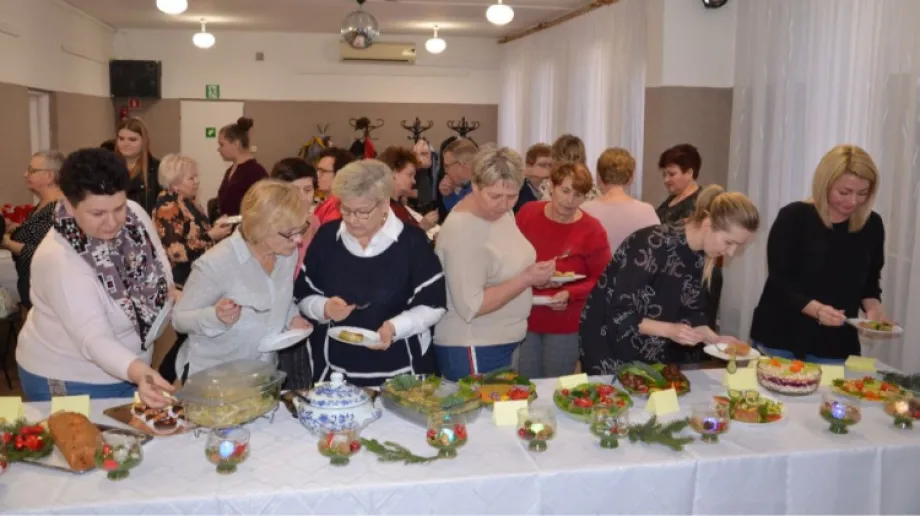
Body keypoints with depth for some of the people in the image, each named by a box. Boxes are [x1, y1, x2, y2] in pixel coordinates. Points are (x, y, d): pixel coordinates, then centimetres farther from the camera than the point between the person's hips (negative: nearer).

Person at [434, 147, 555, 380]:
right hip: (473, 350, -9)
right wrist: (526, 280, -25)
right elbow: (470, 307, -26)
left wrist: (533, 274, 1)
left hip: (503, 342, 9)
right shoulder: (462, 232, -24)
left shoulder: (500, 211, 3)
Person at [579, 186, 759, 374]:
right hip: (611, 348, -7)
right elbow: (619, 313, -25)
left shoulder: (703, 257, -3)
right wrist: (668, 330, -31)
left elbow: (689, 311, 6)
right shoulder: (655, 244, -26)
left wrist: (713, 339, -9)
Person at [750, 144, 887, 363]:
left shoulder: (872, 225, 2)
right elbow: (779, 281, -13)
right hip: (781, 338, -3)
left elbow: (869, 281, 13)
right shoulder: (794, 217, -11)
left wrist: (873, 306, -8)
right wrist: (816, 308, -28)